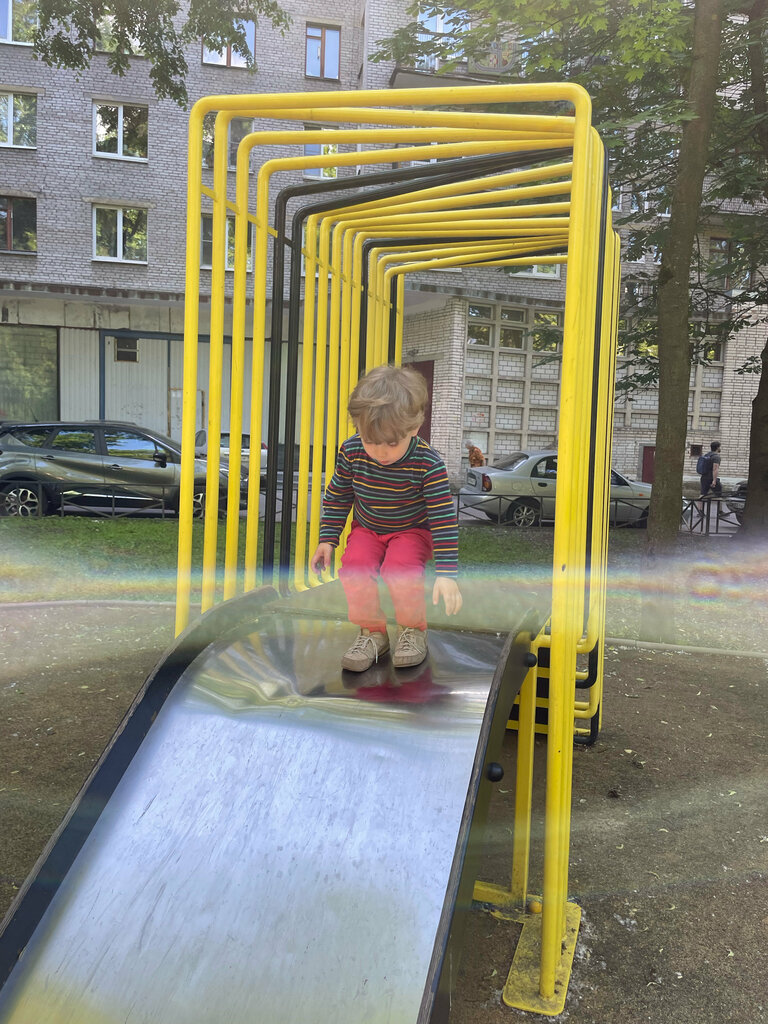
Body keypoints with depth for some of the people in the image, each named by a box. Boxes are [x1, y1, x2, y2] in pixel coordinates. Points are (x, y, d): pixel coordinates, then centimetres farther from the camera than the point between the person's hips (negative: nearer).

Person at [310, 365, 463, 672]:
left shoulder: (428, 463, -27)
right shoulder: (351, 451, -17)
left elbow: (444, 518, -25)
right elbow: (337, 496, 0)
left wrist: (446, 573, -29)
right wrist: (327, 539, 0)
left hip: (412, 531, -3)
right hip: (366, 530, 3)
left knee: (400, 568, -30)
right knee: (354, 566, -24)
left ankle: (413, 630, -3)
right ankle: (372, 632, -4)